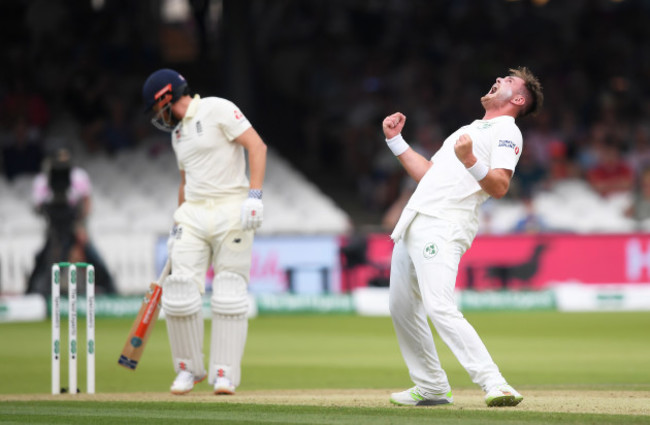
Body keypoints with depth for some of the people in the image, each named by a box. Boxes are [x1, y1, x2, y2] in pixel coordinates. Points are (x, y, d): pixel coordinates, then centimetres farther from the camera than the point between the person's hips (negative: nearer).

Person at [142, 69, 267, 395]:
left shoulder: (217, 110, -5)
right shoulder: (177, 133, 20)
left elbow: (256, 145, -11)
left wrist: (254, 195, -20)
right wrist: (178, 226, 21)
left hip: (231, 212, -6)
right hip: (193, 215, 6)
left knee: (230, 297, -6)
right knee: (180, 294, -6)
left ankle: (225, 375, 1)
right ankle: (189, 369, 9)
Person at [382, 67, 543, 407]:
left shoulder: (506, 131, 0)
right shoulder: (469, 129, 28)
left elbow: (500, 187, -15)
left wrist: (470, 161, -31)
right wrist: (395, 140, 30)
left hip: (444, 226, -10)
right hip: (414, 222, 10)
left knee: (440, 308, -25)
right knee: (402, 307, 12)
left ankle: (493, 383, -30)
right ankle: (432, 388, 21)